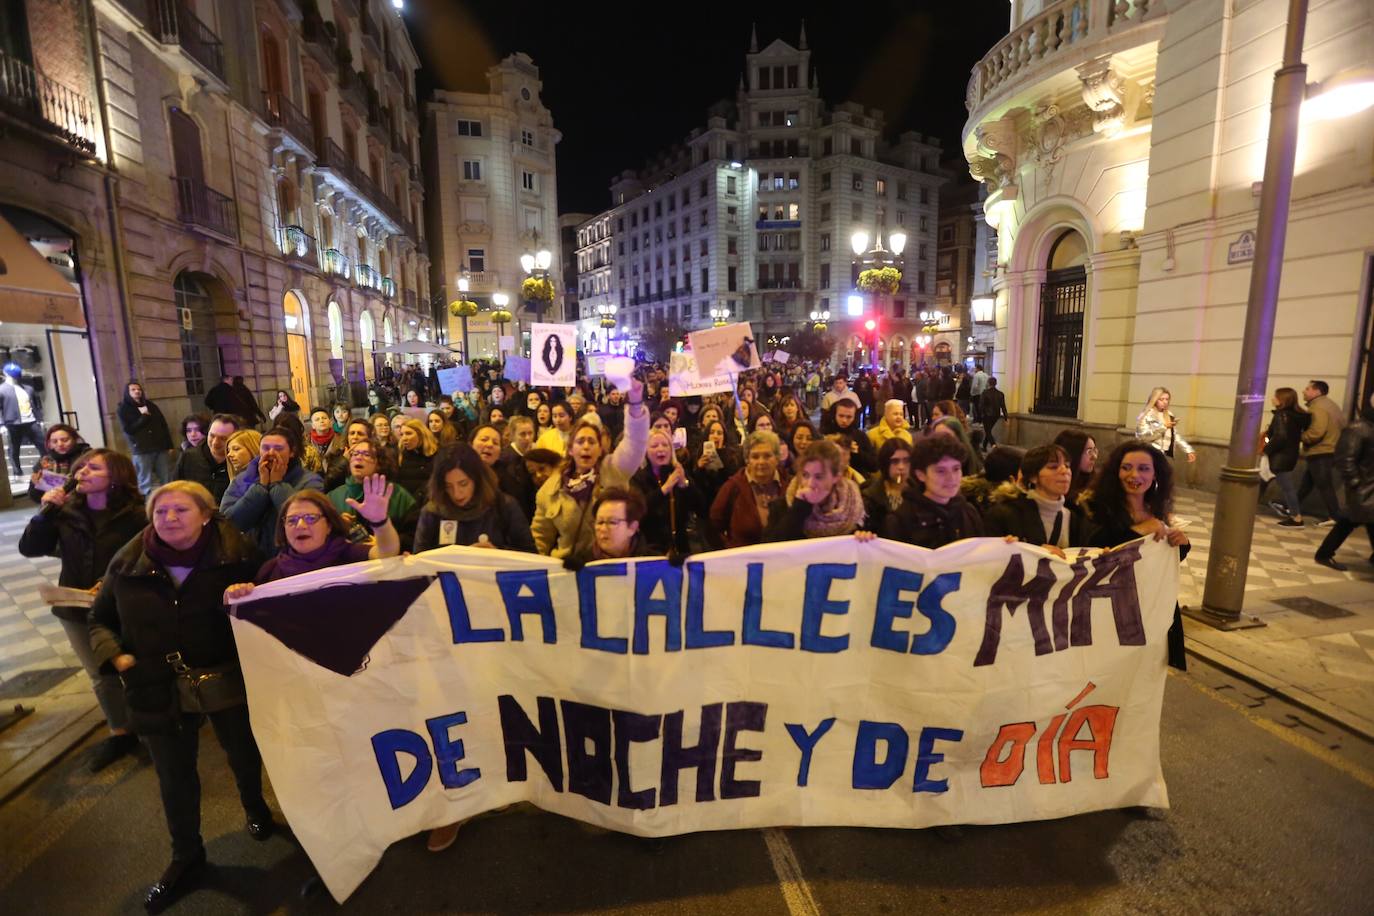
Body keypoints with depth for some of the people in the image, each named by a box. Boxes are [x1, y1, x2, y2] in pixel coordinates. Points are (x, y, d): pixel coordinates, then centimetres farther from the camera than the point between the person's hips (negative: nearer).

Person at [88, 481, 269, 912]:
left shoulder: (236, 555, -13)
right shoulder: (127, 564, -5)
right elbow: (99, 621, 8)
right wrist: (115, 654, -11)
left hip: (227, 679, -2)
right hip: (159, 689, 2)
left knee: (244, 755, 20)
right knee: (174, 776, 18)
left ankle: (254, 805, 53)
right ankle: (186, 857, 41)